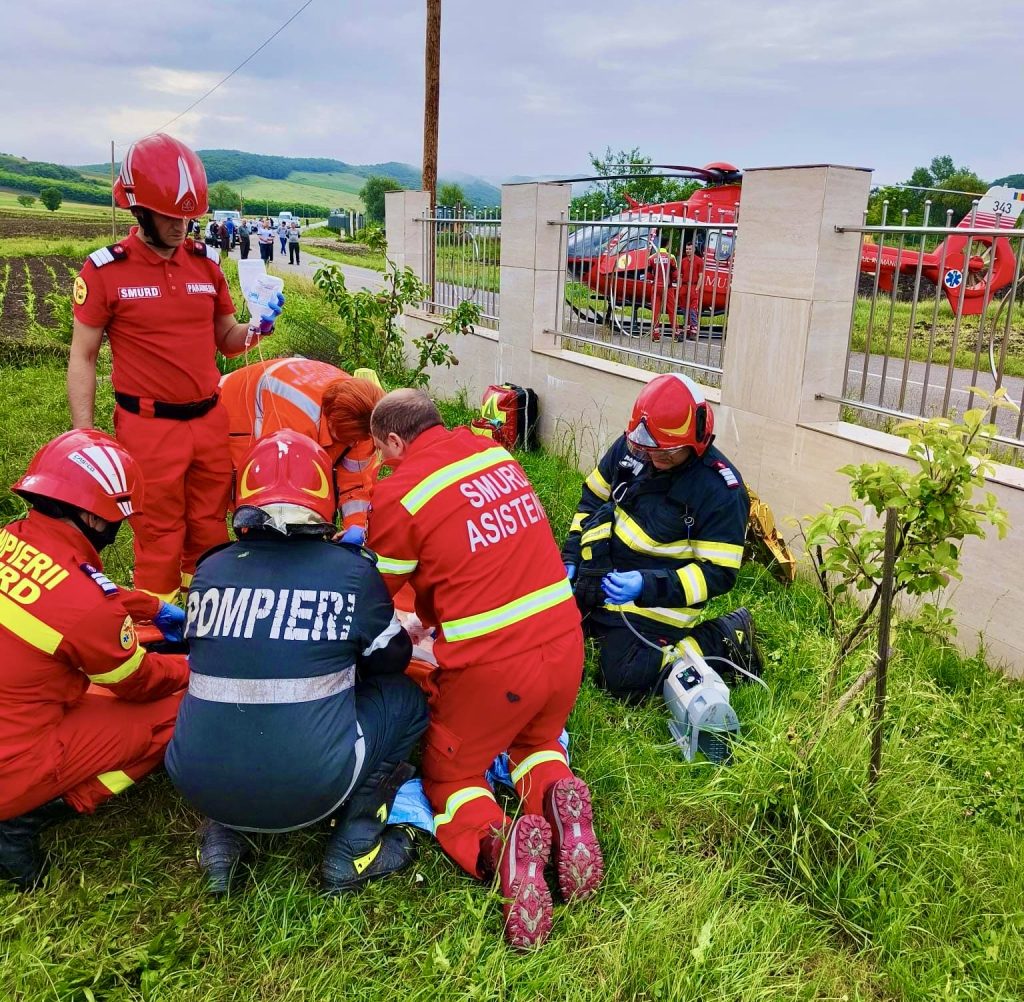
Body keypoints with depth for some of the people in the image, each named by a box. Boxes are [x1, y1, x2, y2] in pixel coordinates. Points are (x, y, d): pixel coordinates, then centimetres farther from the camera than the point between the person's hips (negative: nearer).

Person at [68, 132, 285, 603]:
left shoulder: (205, 262, 5)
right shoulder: (105, 269, -7)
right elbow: (82, 357, -2)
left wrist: (255, 330, -8)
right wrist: (84, 437, -7)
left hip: (210, 420, 4)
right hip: (148, 427, -4)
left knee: (210, 529, 14)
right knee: (159, 537, 6)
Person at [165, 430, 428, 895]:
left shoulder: (209, 570, 2)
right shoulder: (352, 571, -7)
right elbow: (393, 658, 10)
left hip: (200, 786, 4)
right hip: (310, 790, -3)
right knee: (406, 696, 18)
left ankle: (224, 832, 17)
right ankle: (354, 847, 12)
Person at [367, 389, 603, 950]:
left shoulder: (398, 493, -11)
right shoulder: (494, 453, 6)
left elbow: (376, 595, 4)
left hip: (491, 664, -5)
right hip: (565, 642, 6)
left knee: (448, 775, 21)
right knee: (536, 741, 34)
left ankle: (496, 841, -10)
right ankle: (559, 799, 2)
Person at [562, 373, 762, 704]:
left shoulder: (722, 491, -22)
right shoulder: (630, 448, -7)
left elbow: (718, 573, -21)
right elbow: (592, 500, 9)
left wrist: (646, 586, -33)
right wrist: (572, 557, 0)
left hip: (658, 597, -6)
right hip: (601, 574, 6)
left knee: (622, 681, -14)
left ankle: (724, 639, 2)